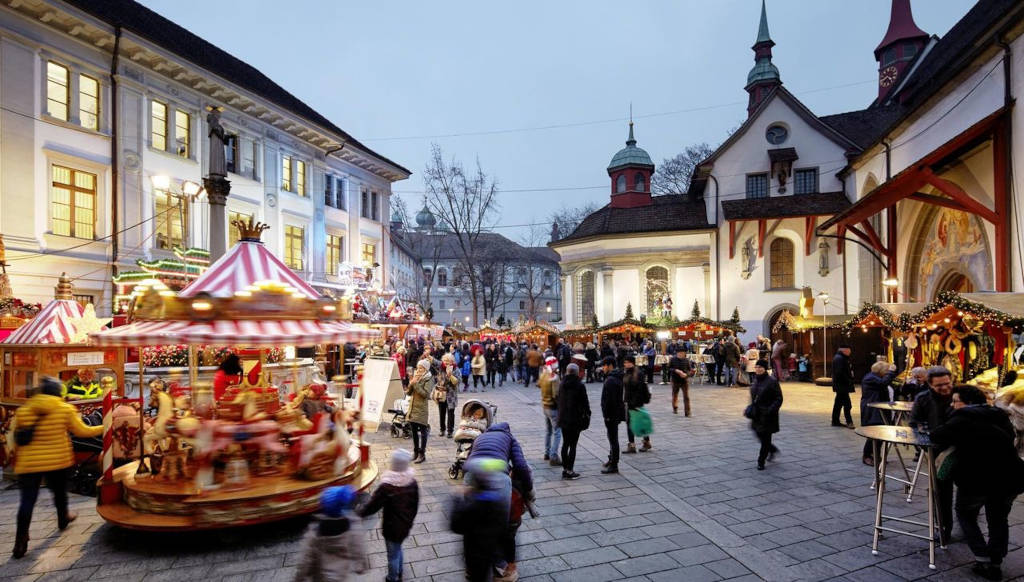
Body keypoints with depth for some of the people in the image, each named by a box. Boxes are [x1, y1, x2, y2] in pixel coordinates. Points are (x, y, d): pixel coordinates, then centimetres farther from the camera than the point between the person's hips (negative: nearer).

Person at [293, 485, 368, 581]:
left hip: (320, 577, 0)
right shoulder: (354, 530, -26)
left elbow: (306, 559, -18)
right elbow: (359, 554, -14)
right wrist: (361, 567, 6)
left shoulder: (314, 532, -28)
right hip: (341, 576, 0)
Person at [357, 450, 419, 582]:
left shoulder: (386, 487, -30)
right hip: (405, 525, 6)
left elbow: (372, 505, -20)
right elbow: (415, 505, 0)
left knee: (393, 555, 18)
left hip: (392, 528, -6)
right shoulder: (413, 482, -13)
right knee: (398, 549, 31)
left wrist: (358, 513, -1)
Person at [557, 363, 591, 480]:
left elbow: (559, 401, 10)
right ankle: (569, 471, 2)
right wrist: (587, 414, 2)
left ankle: (565, 469, 19)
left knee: (565, 444, 14)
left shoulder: (563, 385, 4)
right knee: (573, 445, 0)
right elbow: (585, 402, -9)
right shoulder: (579, 385, -12)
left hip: (563, 419, 6)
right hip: (575, 419, -5)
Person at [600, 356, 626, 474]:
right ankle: (612, 459, 34)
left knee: (613, 439, -4)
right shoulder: (617, 377, 12)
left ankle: (613, 465, 2)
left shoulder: (610, 380, -22)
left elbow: (609, 399, -25)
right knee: (613, 438, 21)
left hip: (611, 414, -10)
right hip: (616, 413, 10)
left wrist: (606, 414, -20)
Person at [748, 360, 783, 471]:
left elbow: (779, 399, -12)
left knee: (765, 438, 0)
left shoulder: (772, 382, -13)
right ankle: (773, 450, 41)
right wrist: (751, 407, 8)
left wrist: (771, 409, -23)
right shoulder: (754, 380, 8)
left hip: (767, 415, -7)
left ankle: (761, 461, 11)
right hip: (757, 414, 7)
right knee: (759, 435, 14)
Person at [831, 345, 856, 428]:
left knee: (838, 403, 14)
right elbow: (840, 373, -24)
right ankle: (849, 422, -5)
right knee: (847, 404, -8)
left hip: (840, 385, 11)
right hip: (842, 385, -11)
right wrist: (848, 381, -18)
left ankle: (835, 421, 20)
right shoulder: (839, 358, -17)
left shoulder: (840, 358, 17)